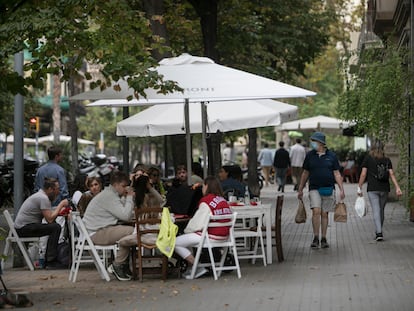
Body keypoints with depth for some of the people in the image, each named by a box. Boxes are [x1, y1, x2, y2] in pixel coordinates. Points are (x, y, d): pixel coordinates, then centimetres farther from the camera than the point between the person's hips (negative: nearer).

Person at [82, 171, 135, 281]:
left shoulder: (111, 194, 19)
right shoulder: (108, 196, -14)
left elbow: (124, 216, 14)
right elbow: (126, 216, -20)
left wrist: (128, 198, 9)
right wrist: (129, 197, -8)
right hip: (96, 233, -11)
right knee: (131, 231, -25)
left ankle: (124, 264, 10)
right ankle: (117, 265, -12)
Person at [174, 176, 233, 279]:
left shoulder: (206, 201, -14)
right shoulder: (223, 200, 9)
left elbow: (197, 222, -14)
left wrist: (186, 230, 6)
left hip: (210, 237, -9)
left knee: (175, 243, -4)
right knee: (187, 238, 27)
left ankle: (198, 268, -5)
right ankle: (191, 267, 20)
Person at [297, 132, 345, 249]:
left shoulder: (331, 156, 3)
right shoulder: (309, 155, 5)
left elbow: (337, 174, 4)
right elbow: (305, 173, 12)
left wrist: (341, 189, -3)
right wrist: (300, 189, 12)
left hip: (328, 189, 0)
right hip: (314, 189, 0)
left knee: (324, 214, 4)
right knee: (316, 211, -16)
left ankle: (324, 239, 14)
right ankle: (315, 238, -10)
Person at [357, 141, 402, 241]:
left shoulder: (368, 158, 1)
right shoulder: (387, 160, 8)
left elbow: (363, 174, -4)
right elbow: (392, 174, -2)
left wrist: (359, 188, 1)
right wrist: (397, 188, -8)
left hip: (372, 189, -3)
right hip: (385, 188, 3)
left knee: (376, 211, -8)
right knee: (381, 210, 16)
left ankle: (379, 233, -21)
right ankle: (378, 232, 25)